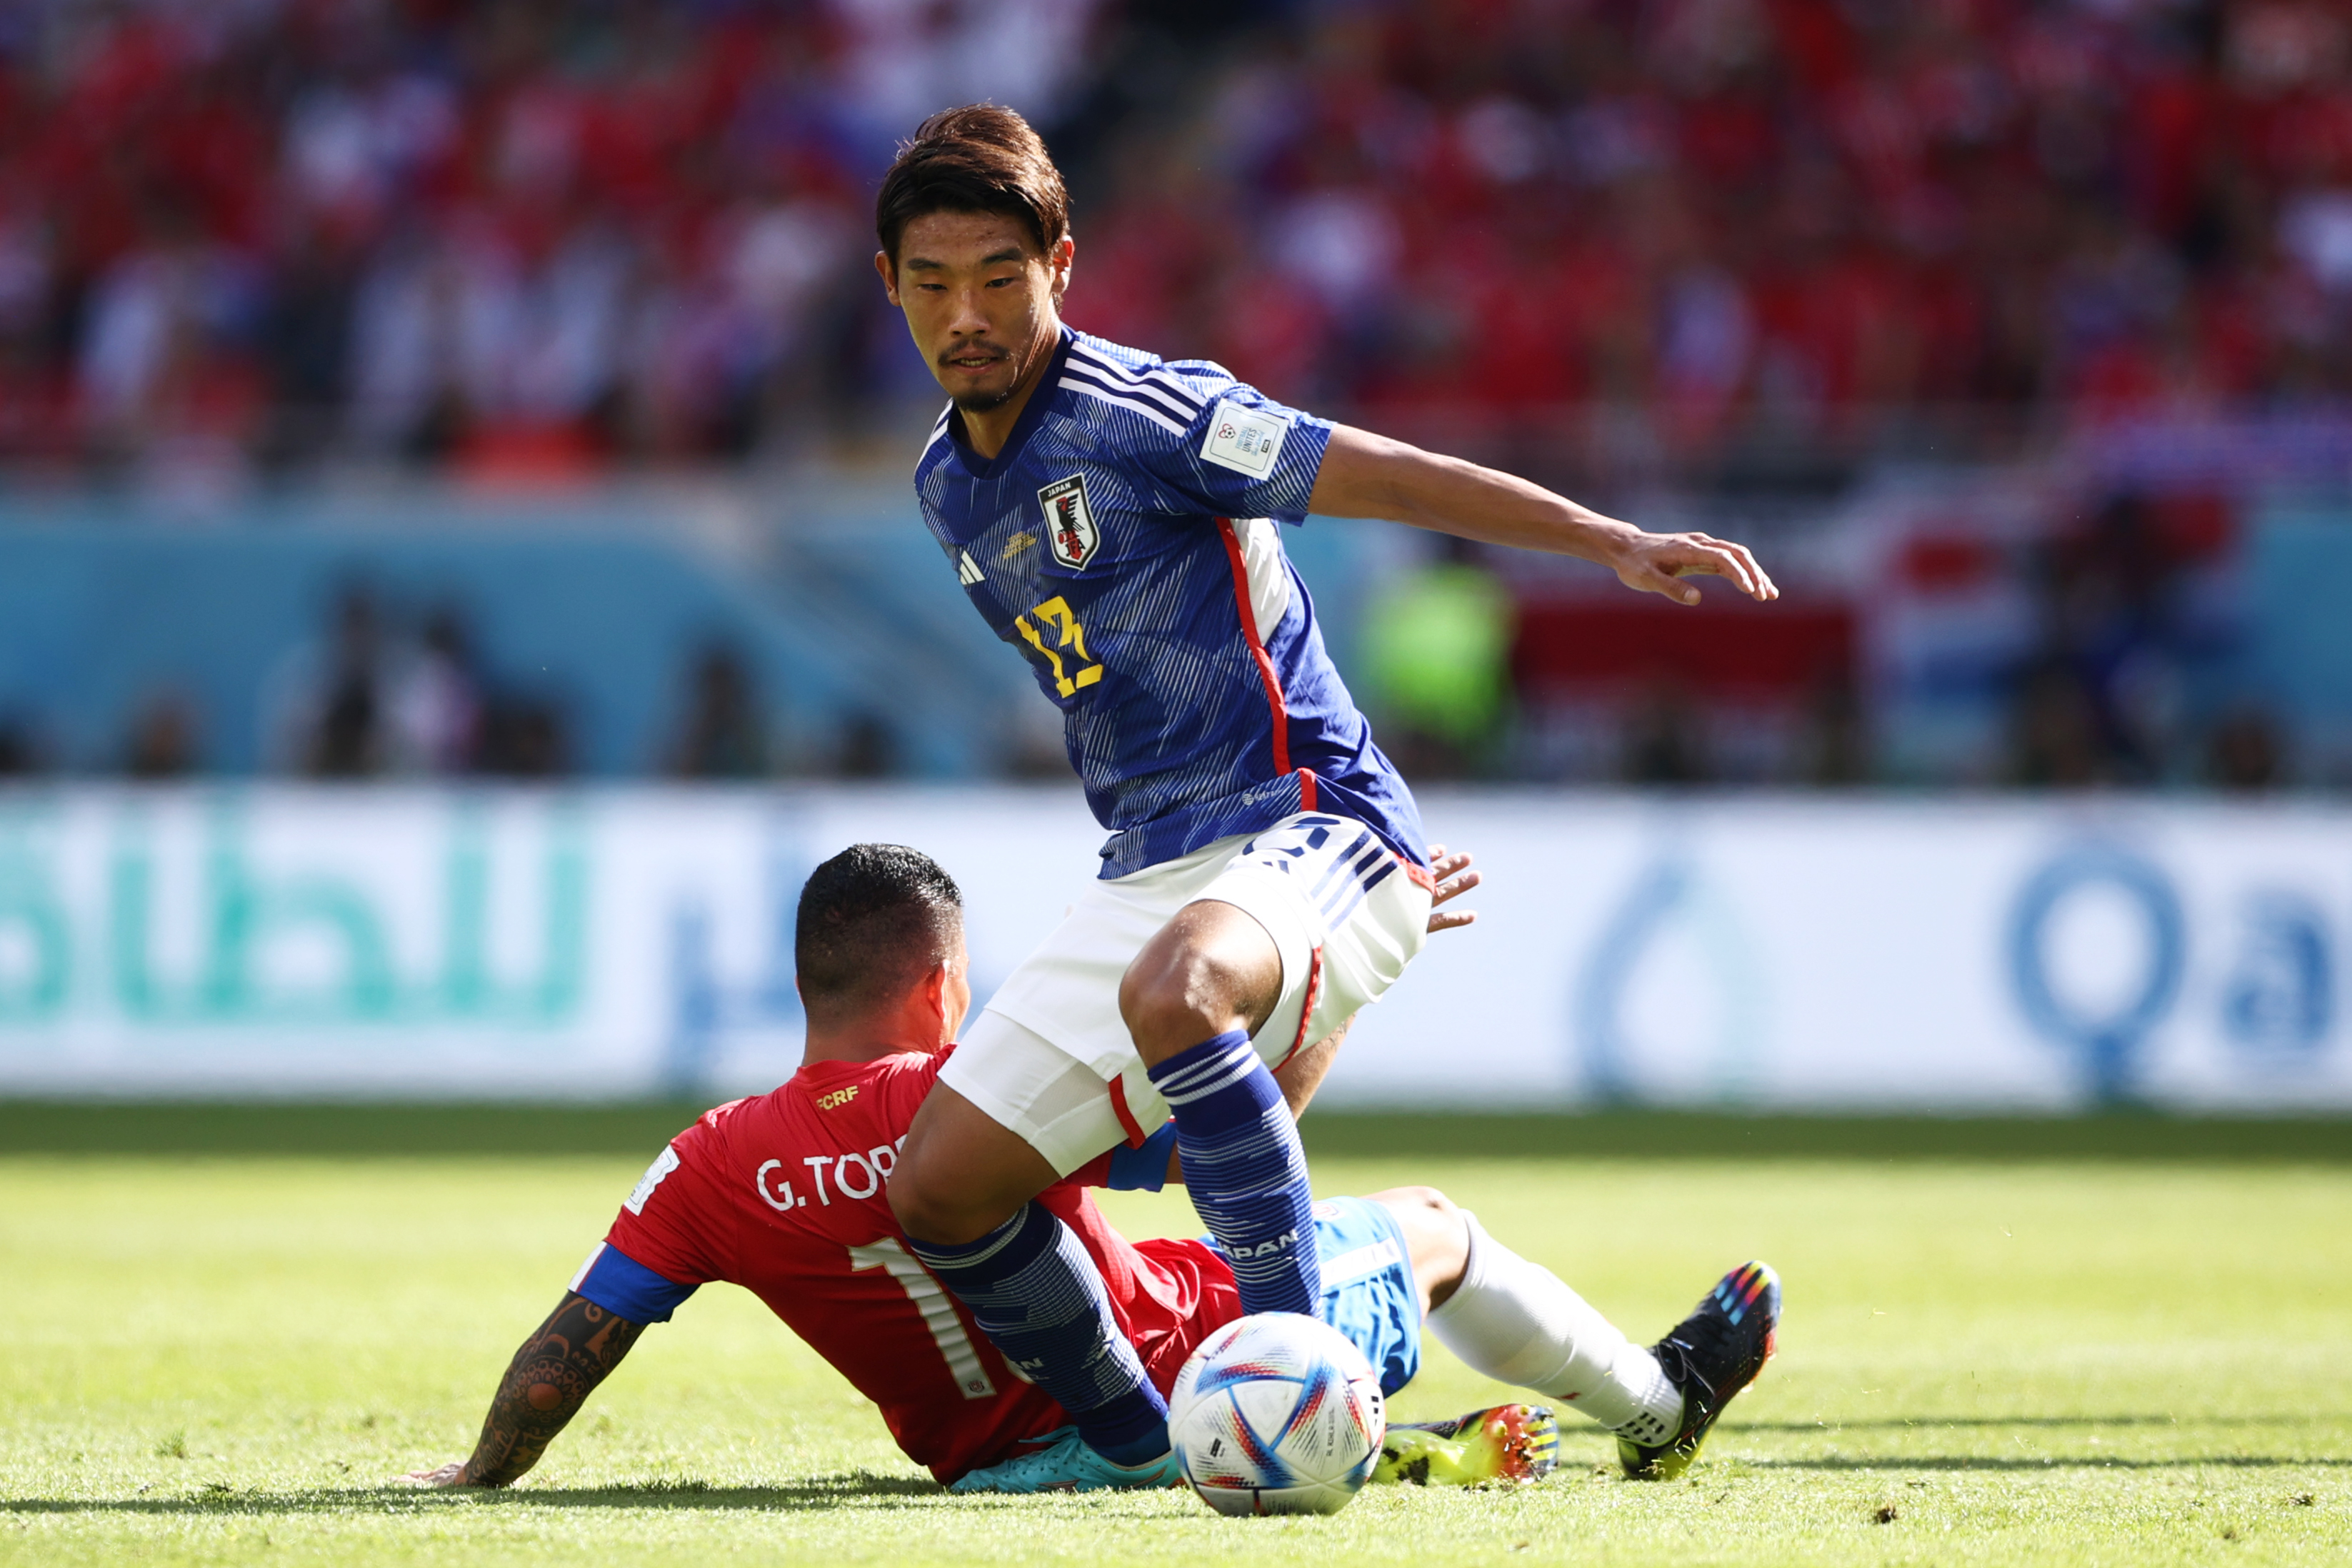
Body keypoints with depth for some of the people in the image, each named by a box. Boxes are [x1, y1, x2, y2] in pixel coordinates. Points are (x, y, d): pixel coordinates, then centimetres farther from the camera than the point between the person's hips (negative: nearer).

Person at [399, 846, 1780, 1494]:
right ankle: (1656, 1404, 37)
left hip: (997, 1452, 5)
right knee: (1431, 1228, 19)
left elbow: (571, 1344, -15)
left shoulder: (712, 1172, -17)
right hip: (1186, 1361, -5)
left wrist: (480, 1475, 2)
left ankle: (1417, 1450, 37)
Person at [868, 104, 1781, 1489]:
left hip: (1308, 828, -8)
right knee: (940, 1189, -3)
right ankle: (1136, 1444, 16)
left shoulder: (1132, 412, -11)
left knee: (1173, 988, -42)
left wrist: (1615, 542, -24)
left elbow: (1387, 476, -14)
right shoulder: (947, 487, 13)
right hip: (1149, 873, 8)